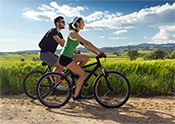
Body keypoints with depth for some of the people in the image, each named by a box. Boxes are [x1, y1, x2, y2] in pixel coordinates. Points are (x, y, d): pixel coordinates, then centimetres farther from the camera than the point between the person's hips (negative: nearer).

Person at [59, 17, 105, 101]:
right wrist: (99, 50, -15)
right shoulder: (73, 33, -13)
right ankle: (76, 96, 1)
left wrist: (97, 53, 9)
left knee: (86, 58, 4)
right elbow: (86, 42, -19)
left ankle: (74, 73, 9)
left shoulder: (76, 34, 15)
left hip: (68, 57, 9)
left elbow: (86, 45, 15)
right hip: (64, 58, -9)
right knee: (83, 74, -7)